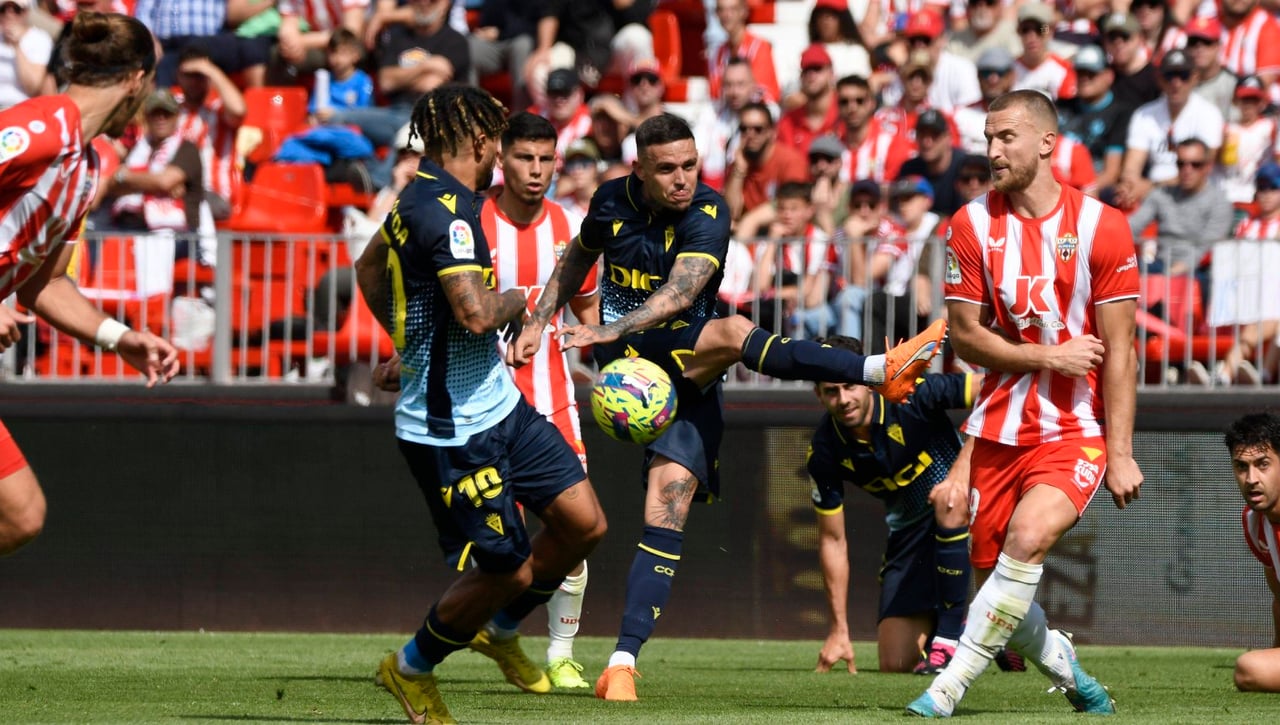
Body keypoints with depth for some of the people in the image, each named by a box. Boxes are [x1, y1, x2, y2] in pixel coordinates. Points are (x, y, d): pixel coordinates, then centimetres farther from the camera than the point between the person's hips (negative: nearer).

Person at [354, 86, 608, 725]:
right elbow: (475, 313, -31)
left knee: (584, 522, 5)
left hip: (500, 405, 10)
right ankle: (411, 668, 21)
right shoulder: (446, 211, -21)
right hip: (454, 428, -10)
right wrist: (516, 301, -10)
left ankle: (499, 627, 28)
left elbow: (369, 269, 28)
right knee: (505, 570, -3)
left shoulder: (420, 199, 11)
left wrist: (411, 342, 32)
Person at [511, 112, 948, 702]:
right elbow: (575, 262, 25)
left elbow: (679, 294, -24)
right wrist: (537, 324, 17)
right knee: (730, 332, -29)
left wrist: (612, 329, -37)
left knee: (666, 514, -12)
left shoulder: (707, 213, -9)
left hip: (687, 374, -1)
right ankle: (881, 369, -32)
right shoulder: (613, 202, 3)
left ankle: (623, 663, -13)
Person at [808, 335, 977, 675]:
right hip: (908, 530, 3)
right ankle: (933, 625, 30)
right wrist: (839, 631, -6)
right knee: (895, 664, -5)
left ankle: (949, 638, -27)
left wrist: (964, 464, -37)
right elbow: (832, 540, -6)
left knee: (947, 507, -40)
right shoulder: (825, 452, -15)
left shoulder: (910, 395, -25)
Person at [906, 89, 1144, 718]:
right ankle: (1063, 665, 32)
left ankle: (949, 686, -25)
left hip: (1076, 429, -4)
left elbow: (1118, 352, -4)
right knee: (989, 574, 3)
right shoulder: (973, 225, 2)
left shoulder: (1100, 226, -5)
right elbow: (966, 338, 3)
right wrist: (1050, 357, -11)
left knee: (1028, 536, -27)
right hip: (998, 427, 4)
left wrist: (1120, 453, -8)